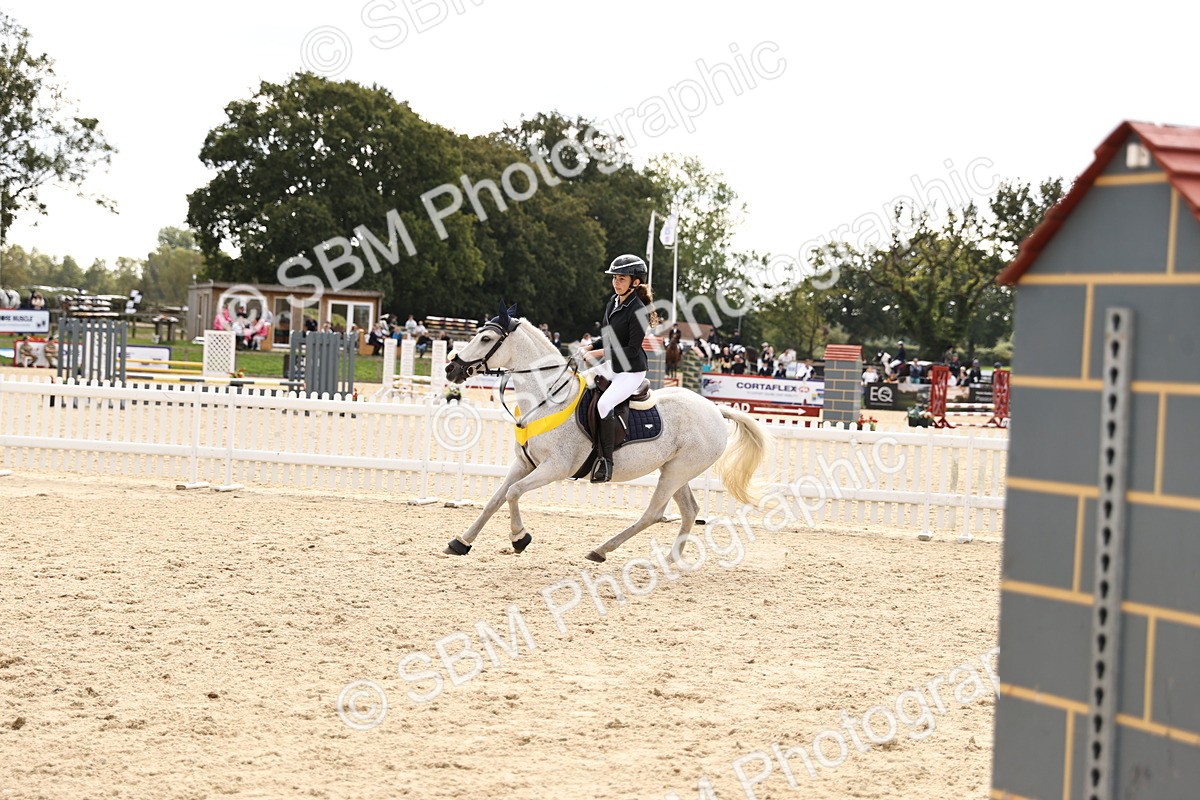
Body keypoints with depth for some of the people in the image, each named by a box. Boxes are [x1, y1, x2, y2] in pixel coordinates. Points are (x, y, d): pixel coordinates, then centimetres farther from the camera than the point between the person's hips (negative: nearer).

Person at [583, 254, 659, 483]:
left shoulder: (637, 310, -18)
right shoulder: (613, 302, 8)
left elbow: (632, 349, -21)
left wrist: (601, 353, -21)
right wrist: (589, 348, 3)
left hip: (631, 371, -10)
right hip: (611, 366, 10)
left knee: (604, 404, -32)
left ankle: (606, 462, -28)